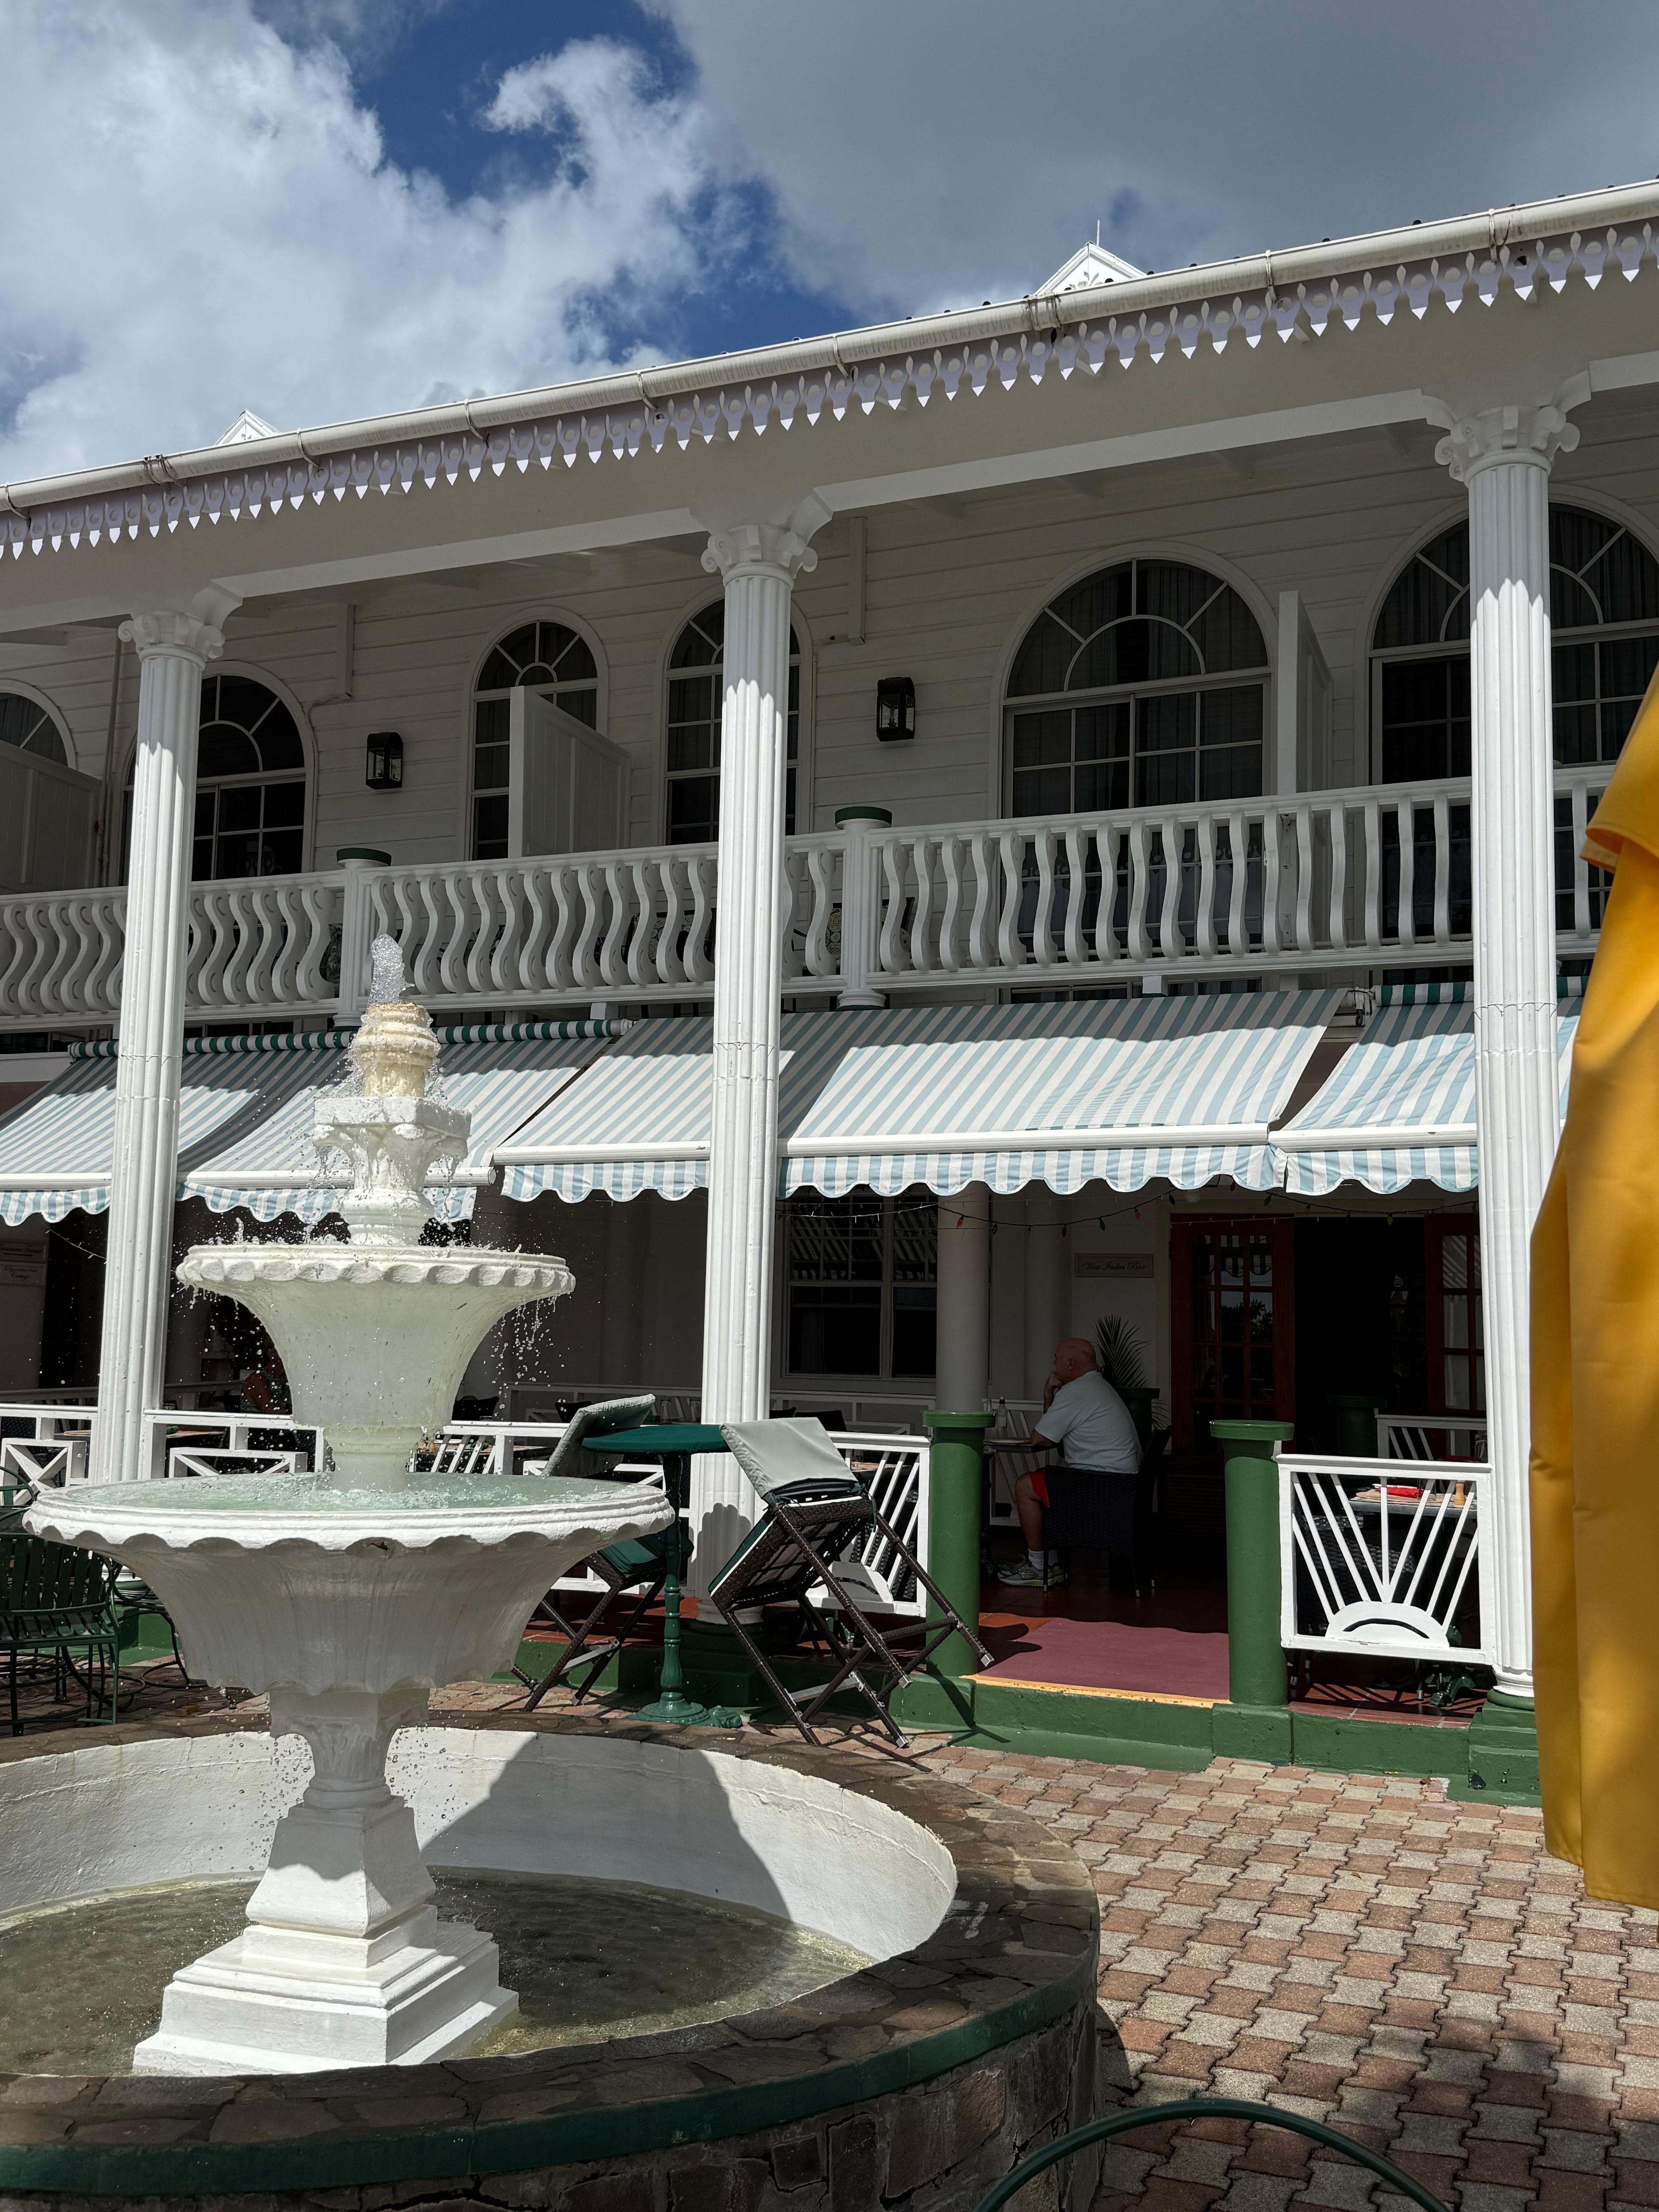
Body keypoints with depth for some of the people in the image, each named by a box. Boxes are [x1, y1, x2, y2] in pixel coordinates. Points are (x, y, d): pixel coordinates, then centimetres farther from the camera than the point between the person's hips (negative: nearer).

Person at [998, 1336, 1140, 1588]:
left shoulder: (1075, 1392, -13)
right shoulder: (1099, 1386, 21)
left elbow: (1038, 1439, -9)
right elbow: (1054, 1432, 25)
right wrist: (1049, 1396, 8)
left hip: (1101, 1485, -11)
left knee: (1025, 1487, -3)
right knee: (1040, 1478, 23)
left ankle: (1039, 1568, 3)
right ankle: (1052, 1563, 23)